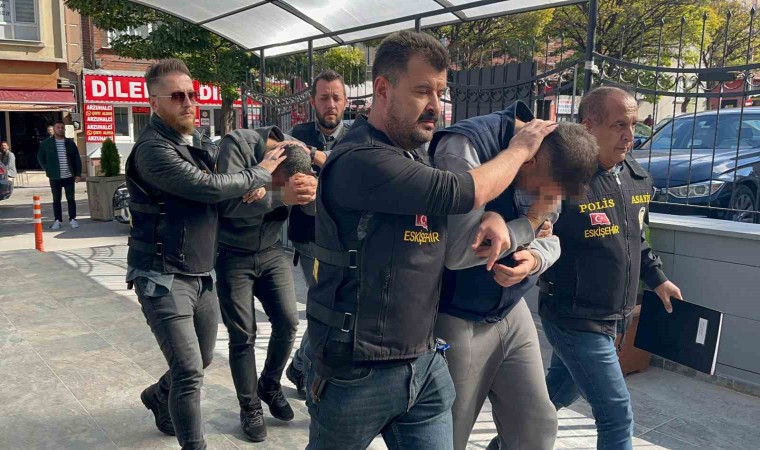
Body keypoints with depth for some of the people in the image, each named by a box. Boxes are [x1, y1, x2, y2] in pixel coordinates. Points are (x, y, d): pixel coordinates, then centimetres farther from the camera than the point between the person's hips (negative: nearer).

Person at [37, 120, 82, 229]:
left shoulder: (70, 143, 5)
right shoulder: (46, 143, 3)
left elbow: (77, 159, 5)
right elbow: (40, 157, 12)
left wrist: (78, 174, 0)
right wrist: (47, 169, 3)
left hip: (69, 176, 0)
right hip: (55, 177, 0)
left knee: (71, 198, 2)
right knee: (56, 199, 7)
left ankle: (72, 219, 11)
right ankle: (58, 220, 14)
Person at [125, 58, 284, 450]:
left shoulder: (201, 144, 10)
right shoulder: (152, 149, -17)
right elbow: (206, 186, -25)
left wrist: (253, 186, -4)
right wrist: (259, 174, -11)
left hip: (201, 275, 8)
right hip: (164, 278, -8)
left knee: (201, 360, 22)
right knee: (190, 371, -10)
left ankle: (159, 397, 50)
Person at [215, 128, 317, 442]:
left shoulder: (299, 155, -9)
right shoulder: (237, 144, -23)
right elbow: (227, 201, -34)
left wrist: (312, 191, -33)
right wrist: (281, 196, -45)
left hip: (271, 252, 4)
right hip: (232, 256, -4)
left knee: (288, 322, 0)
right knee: (243, 335, 1)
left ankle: (269, 385, 27)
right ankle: (249, 408, 20)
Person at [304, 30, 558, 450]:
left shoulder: (414, 157, 8)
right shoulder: (360, 161, -21)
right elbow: (464, 192, -22)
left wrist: (491, 219, -7)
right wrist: (521, 148, -4)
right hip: (356, 371, -7)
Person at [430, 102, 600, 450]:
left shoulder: (551, 167, 0)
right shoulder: (463, 147, -25)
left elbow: (551, 239, 8)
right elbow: (457, 250, -31)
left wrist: (534, 260, -16)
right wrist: (532, 223, -18)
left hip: (512, 314, 7)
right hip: (455, 320, -6)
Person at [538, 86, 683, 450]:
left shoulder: (639, 179, 4)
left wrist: (657, 280, 25)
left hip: (614, 319, 8)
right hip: (574, 319, -8)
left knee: (560, 392, 23)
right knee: (617, 415, -3)